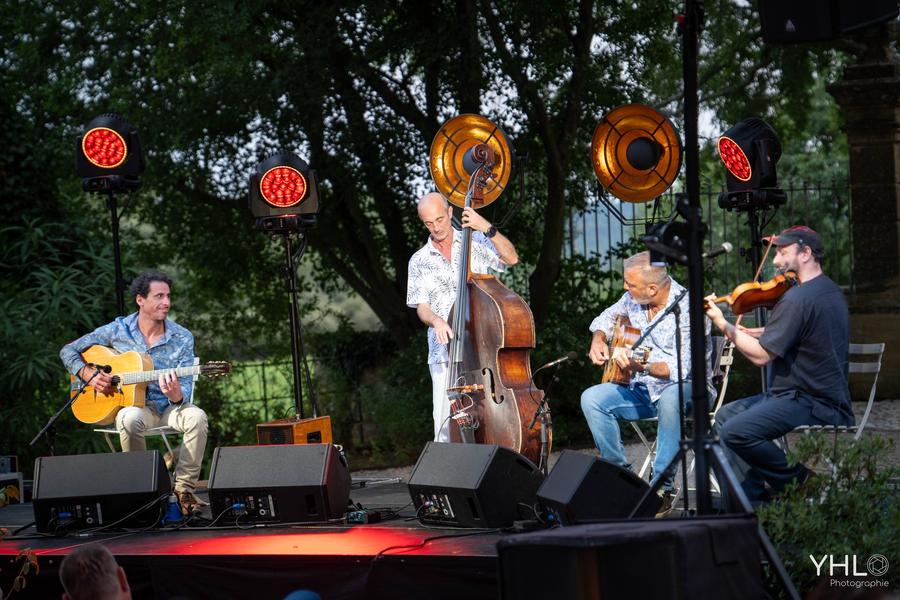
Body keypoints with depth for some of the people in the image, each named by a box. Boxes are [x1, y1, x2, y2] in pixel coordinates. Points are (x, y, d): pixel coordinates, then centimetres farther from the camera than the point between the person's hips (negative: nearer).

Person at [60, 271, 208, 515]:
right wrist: (89, 375, -11)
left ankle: (184, 488, -20)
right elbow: (68, 351, 7)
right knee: (130, 419, -38)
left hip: (169, 408, 1)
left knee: (196, 417, -32)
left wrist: (176, 394, -31)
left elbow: (185, 392, -6)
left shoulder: (182, 338, -1)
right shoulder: (117, 330, -1)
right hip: (132, 405, -1)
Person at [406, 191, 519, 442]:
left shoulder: (475, 242, 8)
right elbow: (421, 307, 6)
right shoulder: (419, 261, 13)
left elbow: (511, 258, -4)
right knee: (446, 423, -9)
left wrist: (487, 228, -14)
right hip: (444, 350, 1)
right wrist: (435, 320, -17)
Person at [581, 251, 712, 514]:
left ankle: (663, 487, -34)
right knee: (591, 399, -14)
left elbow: (680, 369, -28)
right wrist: (598, 340, 2)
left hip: (686, 386, -7)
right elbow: (608, 317, 23)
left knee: (670, 398, -41)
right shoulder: (633, 298, 0)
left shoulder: (687, 309, -21)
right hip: (642, 389, 7)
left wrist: (640, 366, -42)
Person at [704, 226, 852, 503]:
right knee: (726, 414, 14)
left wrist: (723, 324, -10)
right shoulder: (830, 291, 13)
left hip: (814, 407, -11)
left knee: (735, 431, -24)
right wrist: (757, 332, 6)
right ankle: (752, 498, 8)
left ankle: (800, 481, -6)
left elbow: (761, 355, -20)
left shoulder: (797, 299, -20)